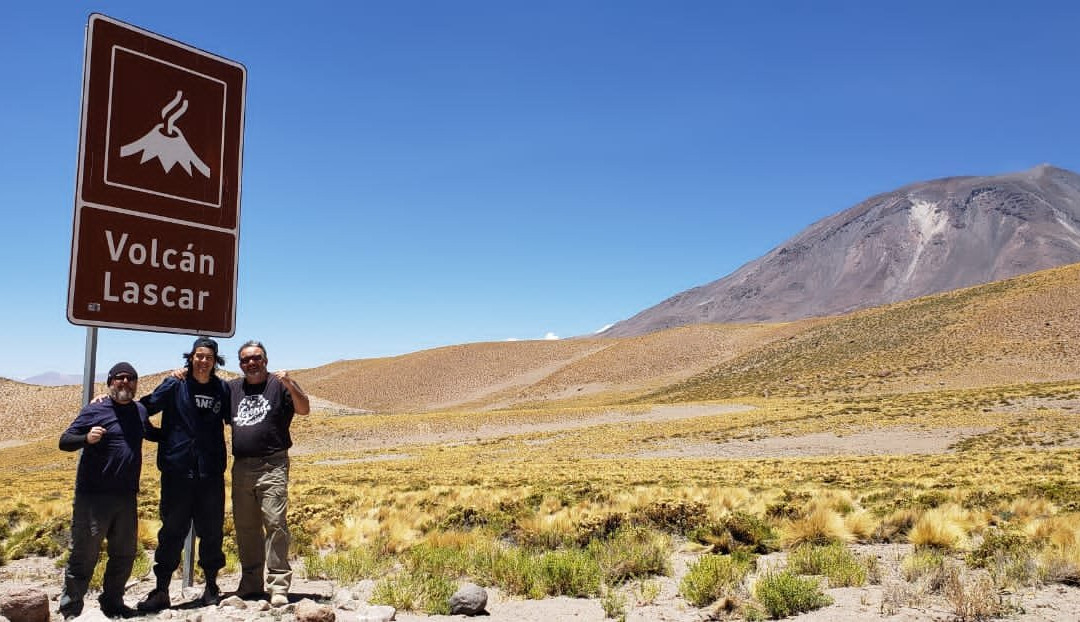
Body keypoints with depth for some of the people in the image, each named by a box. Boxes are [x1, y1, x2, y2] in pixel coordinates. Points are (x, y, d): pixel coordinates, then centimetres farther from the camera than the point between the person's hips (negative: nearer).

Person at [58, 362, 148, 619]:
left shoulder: (140, 411, 11)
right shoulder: (95, 410, -5)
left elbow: (152, 434, 31)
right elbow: (64, 441, -8)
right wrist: (87, 438, -27)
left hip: (127, 497, 5)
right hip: (93, 495, -5)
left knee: (124, 554, 13)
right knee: (84, 555, 1)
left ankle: (112, 602, 29)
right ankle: (70, 610, 14)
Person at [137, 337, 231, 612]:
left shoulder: (222, 389, 5)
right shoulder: (174, 385, 0)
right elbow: (143, 410, 0)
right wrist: (160, 436, -6)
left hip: (211, 472, 2)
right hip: (177, 470, -1)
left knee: (211, 530, 9)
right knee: (172, 531, 5)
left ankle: (211, 586, 22)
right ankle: (161, 590, 14)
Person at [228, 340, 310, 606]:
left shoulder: (279, 384, 1)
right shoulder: (232, 388, 15)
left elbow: (304, 409, -12)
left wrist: (290, 385, -30)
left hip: (272, 465, -5)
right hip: (241, 467, 5)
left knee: (275, 524, -10)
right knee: (245, 527, 12)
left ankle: (278, 585, -6)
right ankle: (250, 582, 25)